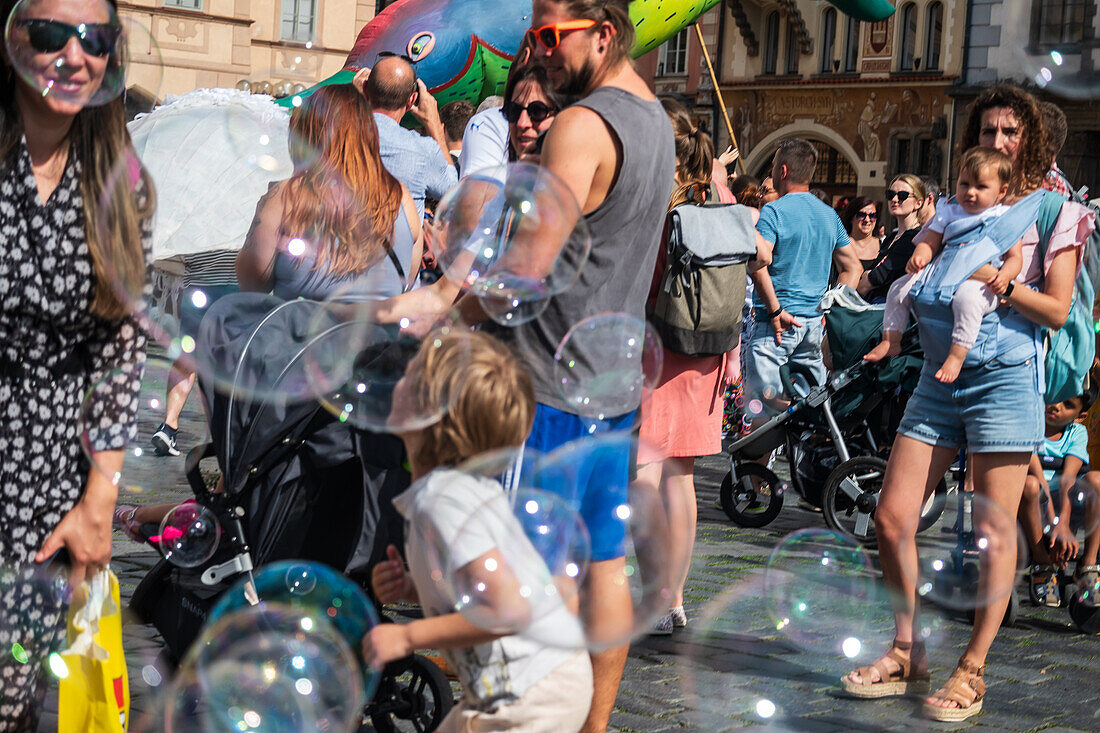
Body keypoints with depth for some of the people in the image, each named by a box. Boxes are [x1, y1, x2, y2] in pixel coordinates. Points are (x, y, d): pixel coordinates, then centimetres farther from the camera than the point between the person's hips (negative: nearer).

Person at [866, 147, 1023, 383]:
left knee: (967, 296, -40)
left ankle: (957, 355, -39)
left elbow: (1015, 257, 0)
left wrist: (1004, 276, -22)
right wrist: (919, 257, -8)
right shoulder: (949, 212, 18)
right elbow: (930, 243, 17)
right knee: (900, 287, -4)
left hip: (980, 281, -6)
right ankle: (891, 340, 5)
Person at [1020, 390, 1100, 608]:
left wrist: (1063, 522, -28)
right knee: (1028, 484, -36)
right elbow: (1035, 471, -17)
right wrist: (1054, 522, -29)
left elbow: (1068, 477, -12)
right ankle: (1042, 566, -19)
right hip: (1034, 511, -2)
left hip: (1065, 504, 2)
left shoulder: (1077, 433, 5)